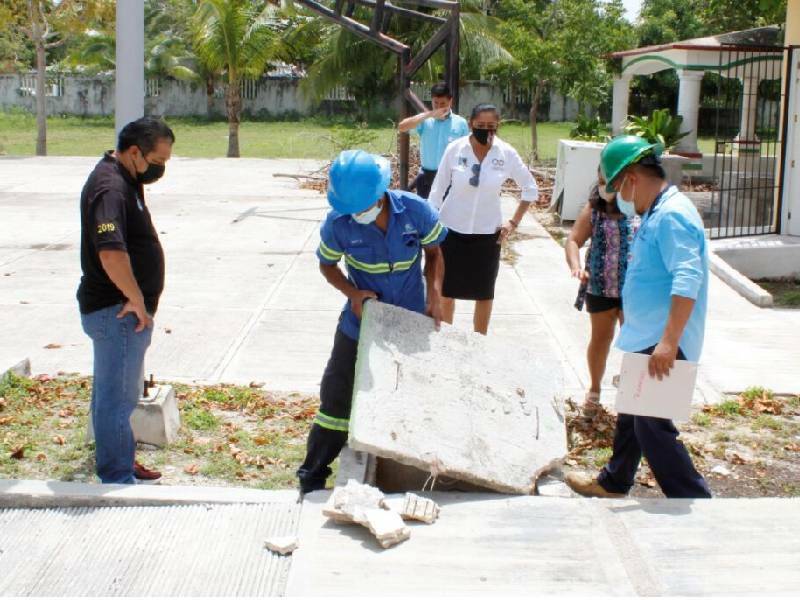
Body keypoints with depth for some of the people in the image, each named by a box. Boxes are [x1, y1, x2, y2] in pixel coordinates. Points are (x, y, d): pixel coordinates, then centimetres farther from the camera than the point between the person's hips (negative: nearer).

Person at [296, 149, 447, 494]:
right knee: (337, 398, 3)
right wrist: (353, 292, -20)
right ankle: (312, 477, 17)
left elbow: (433, 253, -1)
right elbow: (327, 264, -2)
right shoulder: (338, 223, -20)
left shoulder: (415, 211, -19)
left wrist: (435, 294, -15)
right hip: (360, 325, -1)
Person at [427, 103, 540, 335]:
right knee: (446, 290, 9)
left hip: (487, 233, 1)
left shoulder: (506, 154, -9)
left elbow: (530, 188, 4)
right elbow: (438, 189, -3)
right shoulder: (455, 149, -11)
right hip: (452, 230, -1)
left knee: (484, 293, 11)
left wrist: (514, 222, -1)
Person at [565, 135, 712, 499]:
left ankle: (694, 501, -1)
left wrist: (668, 342, -34)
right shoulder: (657, 213, 13)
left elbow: (688, 279, -30)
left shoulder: (671, 216, -20)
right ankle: (613, 483, 39)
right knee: (632, 412, 22)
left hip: (663, 346, -11)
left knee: (652, 424, -8)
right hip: (647, 340, 11)